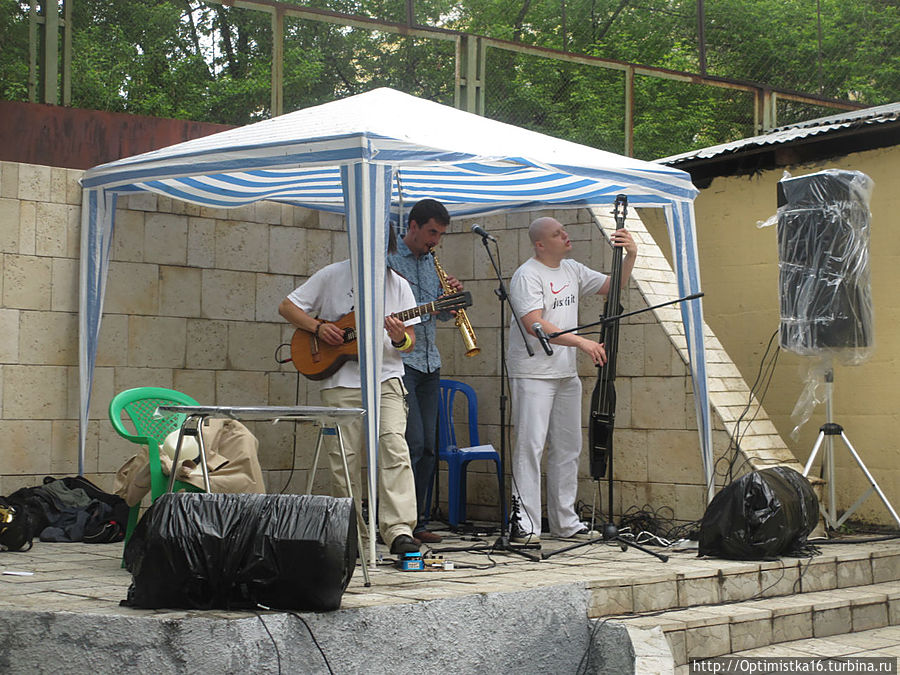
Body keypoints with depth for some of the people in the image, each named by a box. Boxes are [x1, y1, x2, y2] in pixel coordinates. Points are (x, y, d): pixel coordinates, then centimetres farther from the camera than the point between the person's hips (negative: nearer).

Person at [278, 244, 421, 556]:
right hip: (340, 381, 0)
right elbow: (287, 307, 9)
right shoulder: (332, 276, 5)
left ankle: (399, 530, -23)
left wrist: (400, 339, -15)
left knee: (393, 446, -18)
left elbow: (410, 342, 9)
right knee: (343, 459, -1)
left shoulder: (398, 285, 9)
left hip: (386, 377, 0)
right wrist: (318, 327, -7)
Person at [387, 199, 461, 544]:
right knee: (412, 443, -14)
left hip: (429, 363, 7)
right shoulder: (388, 259, -5)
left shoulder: (432, 263, 17)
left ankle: (419, 522, 13)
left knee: (428, 447, 6)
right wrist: (426, 306, -18)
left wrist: (452, 295, 1)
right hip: (399, 362, -7)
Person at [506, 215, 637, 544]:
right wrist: (581, 342, -28)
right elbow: (535, 325, -23)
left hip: (567, 373, 8)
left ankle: (565, 522, 19)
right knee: (530, 446, -11)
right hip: (532, 374, -8)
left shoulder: (572, 270, 11)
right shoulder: (527, 276, -13)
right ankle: (524, 524, -10)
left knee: (568, 447, 11)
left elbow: (611, 286, 18)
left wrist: (630, 256, 0)